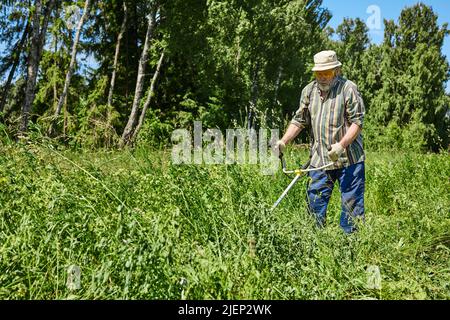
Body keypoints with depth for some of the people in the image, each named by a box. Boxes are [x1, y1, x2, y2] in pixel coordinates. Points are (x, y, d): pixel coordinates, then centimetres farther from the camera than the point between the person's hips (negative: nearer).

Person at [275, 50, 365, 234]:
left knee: (352, 204, 3)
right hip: (319, 160, 4)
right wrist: (283, 141, 0)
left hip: (348, 158, -4)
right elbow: (299, 121, 13)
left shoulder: (348, 88, -5)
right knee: (315, 203, 9)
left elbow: (357, 121, -9)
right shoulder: (309, 91, 10)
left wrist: (341, 145, -23)